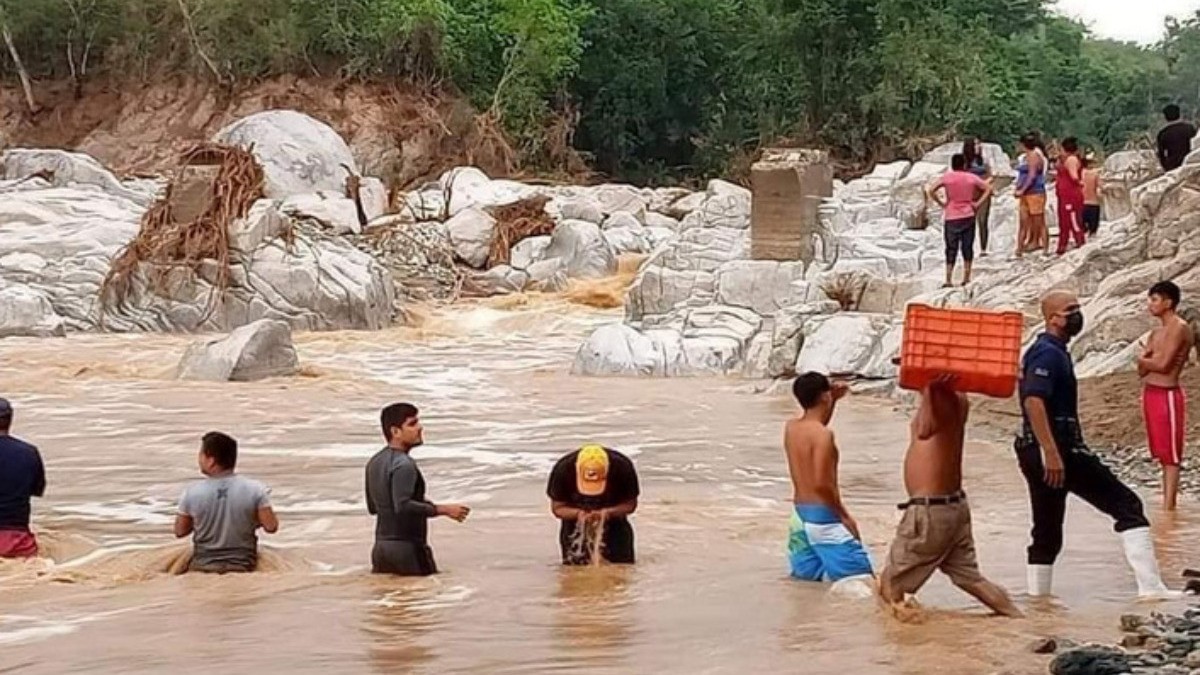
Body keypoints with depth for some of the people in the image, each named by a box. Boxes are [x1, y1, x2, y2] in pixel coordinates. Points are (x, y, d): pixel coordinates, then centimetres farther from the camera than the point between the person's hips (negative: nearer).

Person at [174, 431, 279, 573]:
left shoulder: (192, 493, -7)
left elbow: (180, 531, 5)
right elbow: (271, 527, -5)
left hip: (203, 567, 0)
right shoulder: (255, 490, -9)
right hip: (242, 567, 0)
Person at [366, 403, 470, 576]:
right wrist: (442, 509, -23)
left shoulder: (375, 463, 12)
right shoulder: (404, 465, -17)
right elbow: (403, 507, -27)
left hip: (380, 547, 9)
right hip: (407, 548, -9)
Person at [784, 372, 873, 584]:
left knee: (806, 571, 20)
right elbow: (821, 484, -24)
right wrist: (844, 516, -13)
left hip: (800, 511, 8)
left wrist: (834, 400, 19)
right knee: (861, 576, -5)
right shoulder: (823, 435, -17)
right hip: (822, 514, -8)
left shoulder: (791, 427, 5)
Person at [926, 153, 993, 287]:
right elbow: (988, 189, 3)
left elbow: (931, 191, -13)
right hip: (968, 216, 2)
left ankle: (948, 280, -5)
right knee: (967, 247, 9)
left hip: (952, 218, -2)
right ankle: (966, 278, 11)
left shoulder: (947, 177, -5)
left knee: (951, 249, 1)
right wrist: (978, 203, 2)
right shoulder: (971, 177, 1)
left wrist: (941, 203, -3)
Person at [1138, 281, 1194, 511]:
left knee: (1171, 455, -7)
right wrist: (1151, 360, -10)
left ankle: (1169, 508, -8)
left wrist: (1144, 360, -1)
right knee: (1163, 455, 12)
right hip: (1150, 393, 9)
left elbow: (1162, 364, -19)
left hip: (1167, 395, -9)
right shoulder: (1156, 333, 15)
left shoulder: (1179, 328, -11)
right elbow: (1141, 371, 10)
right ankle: (1166, 505, 17)